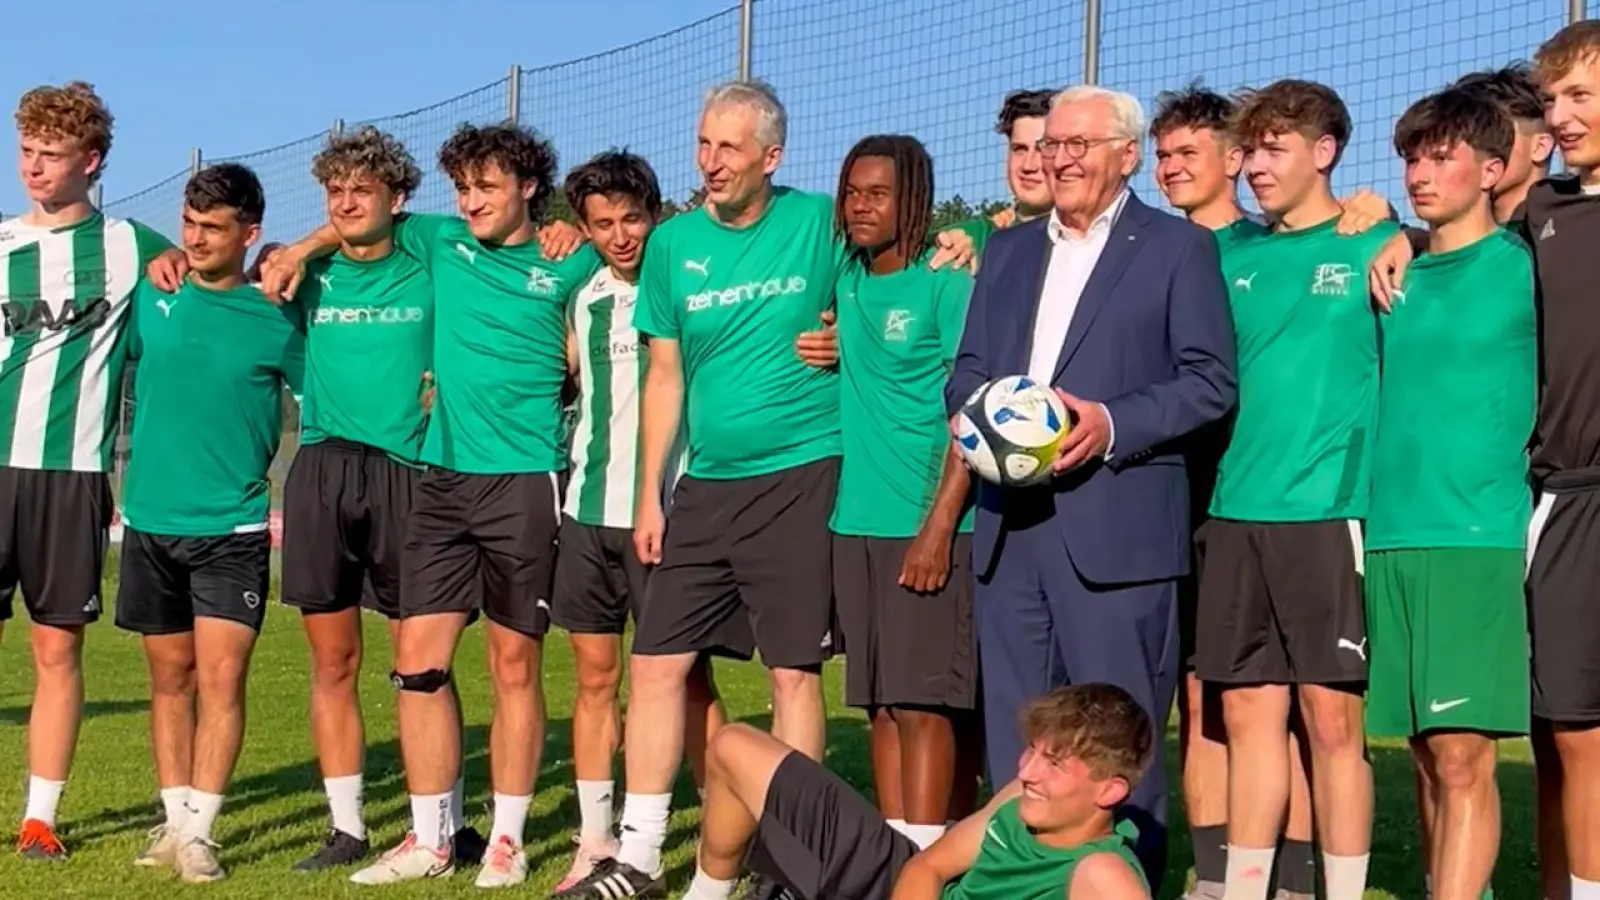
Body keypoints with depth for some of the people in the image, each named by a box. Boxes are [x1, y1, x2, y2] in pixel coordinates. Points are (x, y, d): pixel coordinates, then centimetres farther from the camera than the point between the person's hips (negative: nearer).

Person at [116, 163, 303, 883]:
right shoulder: (152, 295, 3)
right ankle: (174, 820, 19)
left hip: (234, 528, -3)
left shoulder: (276, 318, -4)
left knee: (221, 678, -9)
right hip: (151, 522, 3)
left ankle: (195, 832, -3)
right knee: (171, 677, 11)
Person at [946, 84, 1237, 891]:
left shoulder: (1178, 248, 4)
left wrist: (1112, 425, -17)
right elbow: (967, 370, 18)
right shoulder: (1008, 250, 21)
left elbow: (1210, 380, -4)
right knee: (1015, 742, 9)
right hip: (1008, 526, 5)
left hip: (1116, 528, -5)